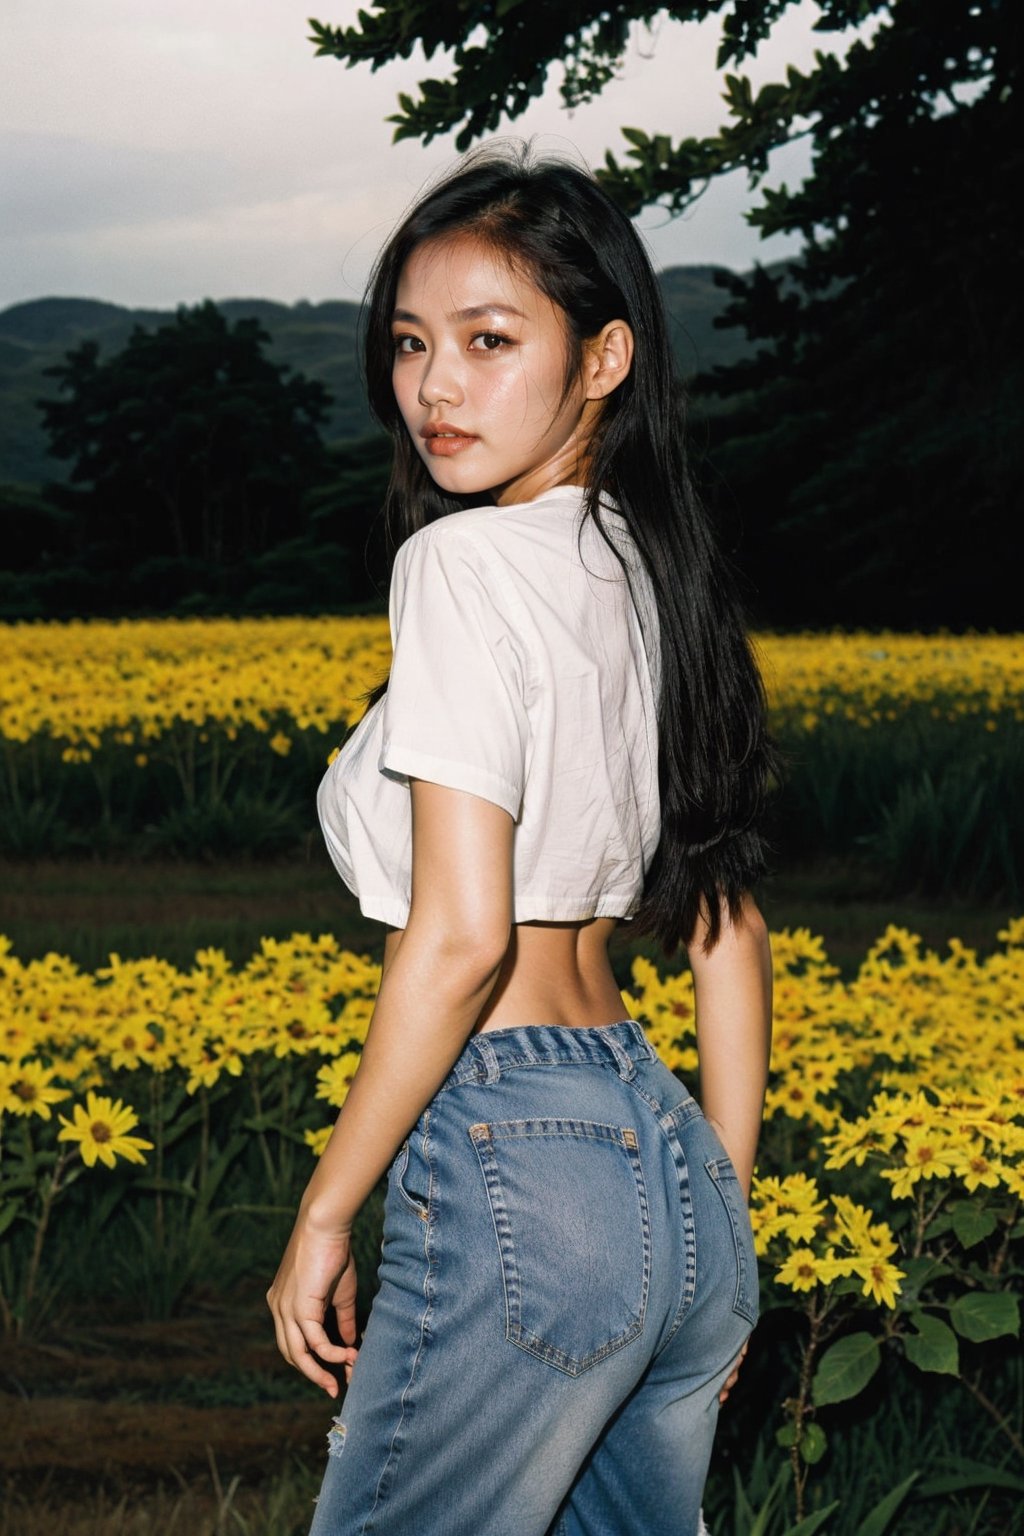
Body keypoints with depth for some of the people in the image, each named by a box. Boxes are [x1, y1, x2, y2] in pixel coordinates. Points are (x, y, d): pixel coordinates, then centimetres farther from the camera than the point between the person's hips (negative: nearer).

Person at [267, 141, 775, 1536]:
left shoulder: (466, 560, -13)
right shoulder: (654, 574, 12)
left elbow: (461, 934, -20)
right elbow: (732, 932, 14)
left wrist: (323, 1214, -11)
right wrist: (722, 1223, 20)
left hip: (513, 1167, -9)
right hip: (669, 1160, 9)